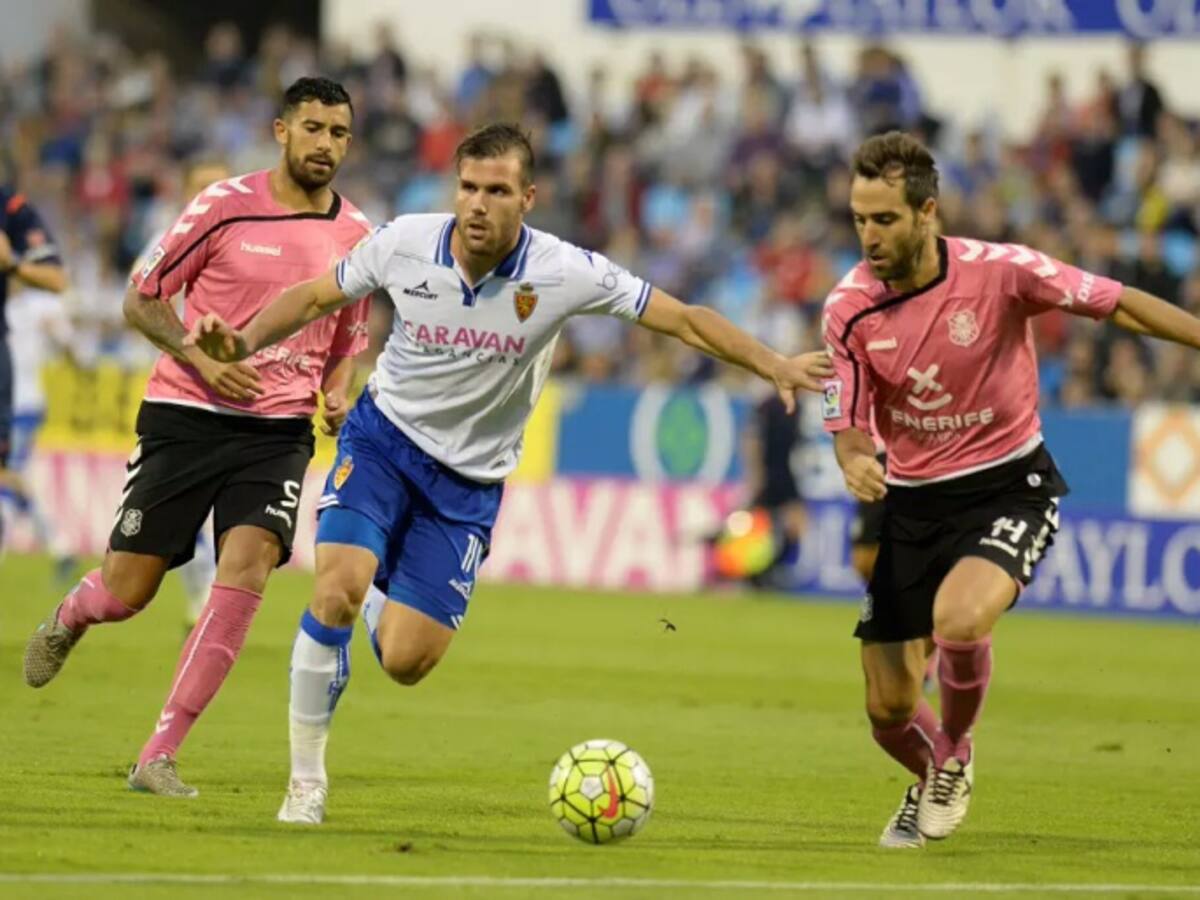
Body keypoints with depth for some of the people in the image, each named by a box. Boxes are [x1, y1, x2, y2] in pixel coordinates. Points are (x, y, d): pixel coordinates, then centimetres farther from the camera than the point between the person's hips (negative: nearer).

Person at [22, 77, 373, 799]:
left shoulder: (357, 238, 7)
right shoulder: (227, 205, -4)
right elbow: (142, 299, 2)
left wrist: (339, 400, 0)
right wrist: (200, 359, -14)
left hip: (280, 430, 2)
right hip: (186, 415, -2)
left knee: (248, 564, -22)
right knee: (126, 592, -1)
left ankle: (159, 756, -15)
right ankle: (70, 618, 41)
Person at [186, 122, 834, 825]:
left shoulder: (563, 273, -18)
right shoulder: (405, 243, -14)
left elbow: (684, 319, -13)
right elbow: (316, 298, 3)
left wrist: (776, 367, -20)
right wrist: (244, 342, -13)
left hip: (469, 481, 0)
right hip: (384, 436, 0)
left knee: (405, 662, -6)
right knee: (336, 592, -25)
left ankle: (379, 599, 34)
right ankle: (307, 779, -7)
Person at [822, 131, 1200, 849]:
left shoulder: (999, 272, -18)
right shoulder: (850, 308, -9)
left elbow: (1117, 303, -10)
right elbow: (848, 422, -3)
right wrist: (855, 461, -26)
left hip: (1008, 486, -3)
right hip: (912, 500, 3)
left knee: (958, 617, -34)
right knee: (888, 711, 2)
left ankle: (955, 756, -1)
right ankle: (935, 779, 40)